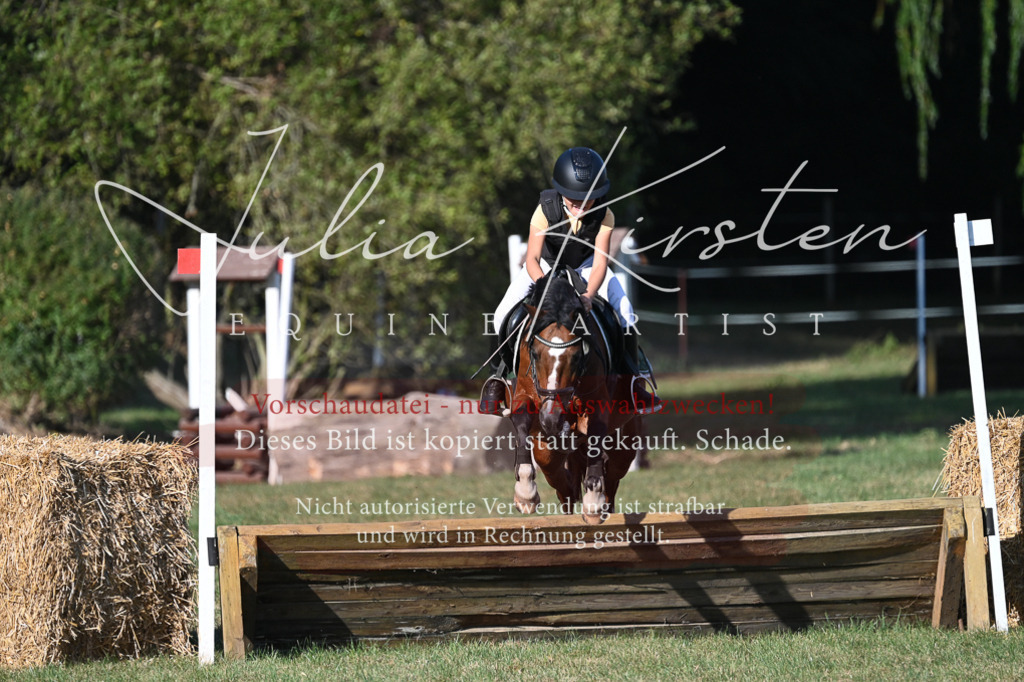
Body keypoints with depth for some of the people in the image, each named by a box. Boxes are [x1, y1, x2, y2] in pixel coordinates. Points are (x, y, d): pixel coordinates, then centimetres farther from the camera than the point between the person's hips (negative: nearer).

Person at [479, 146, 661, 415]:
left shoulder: (604, 217, -29)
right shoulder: (545, 211, -33)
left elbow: (599, 264, -32)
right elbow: (532, 260, -35)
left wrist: (589, 294, -52)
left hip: (586, 265, 1)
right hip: (546, 265, -1)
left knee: (624, 311, -18)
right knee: (504, 317, -17)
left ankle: (635, 378, -2)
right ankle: (499, 375, 5)